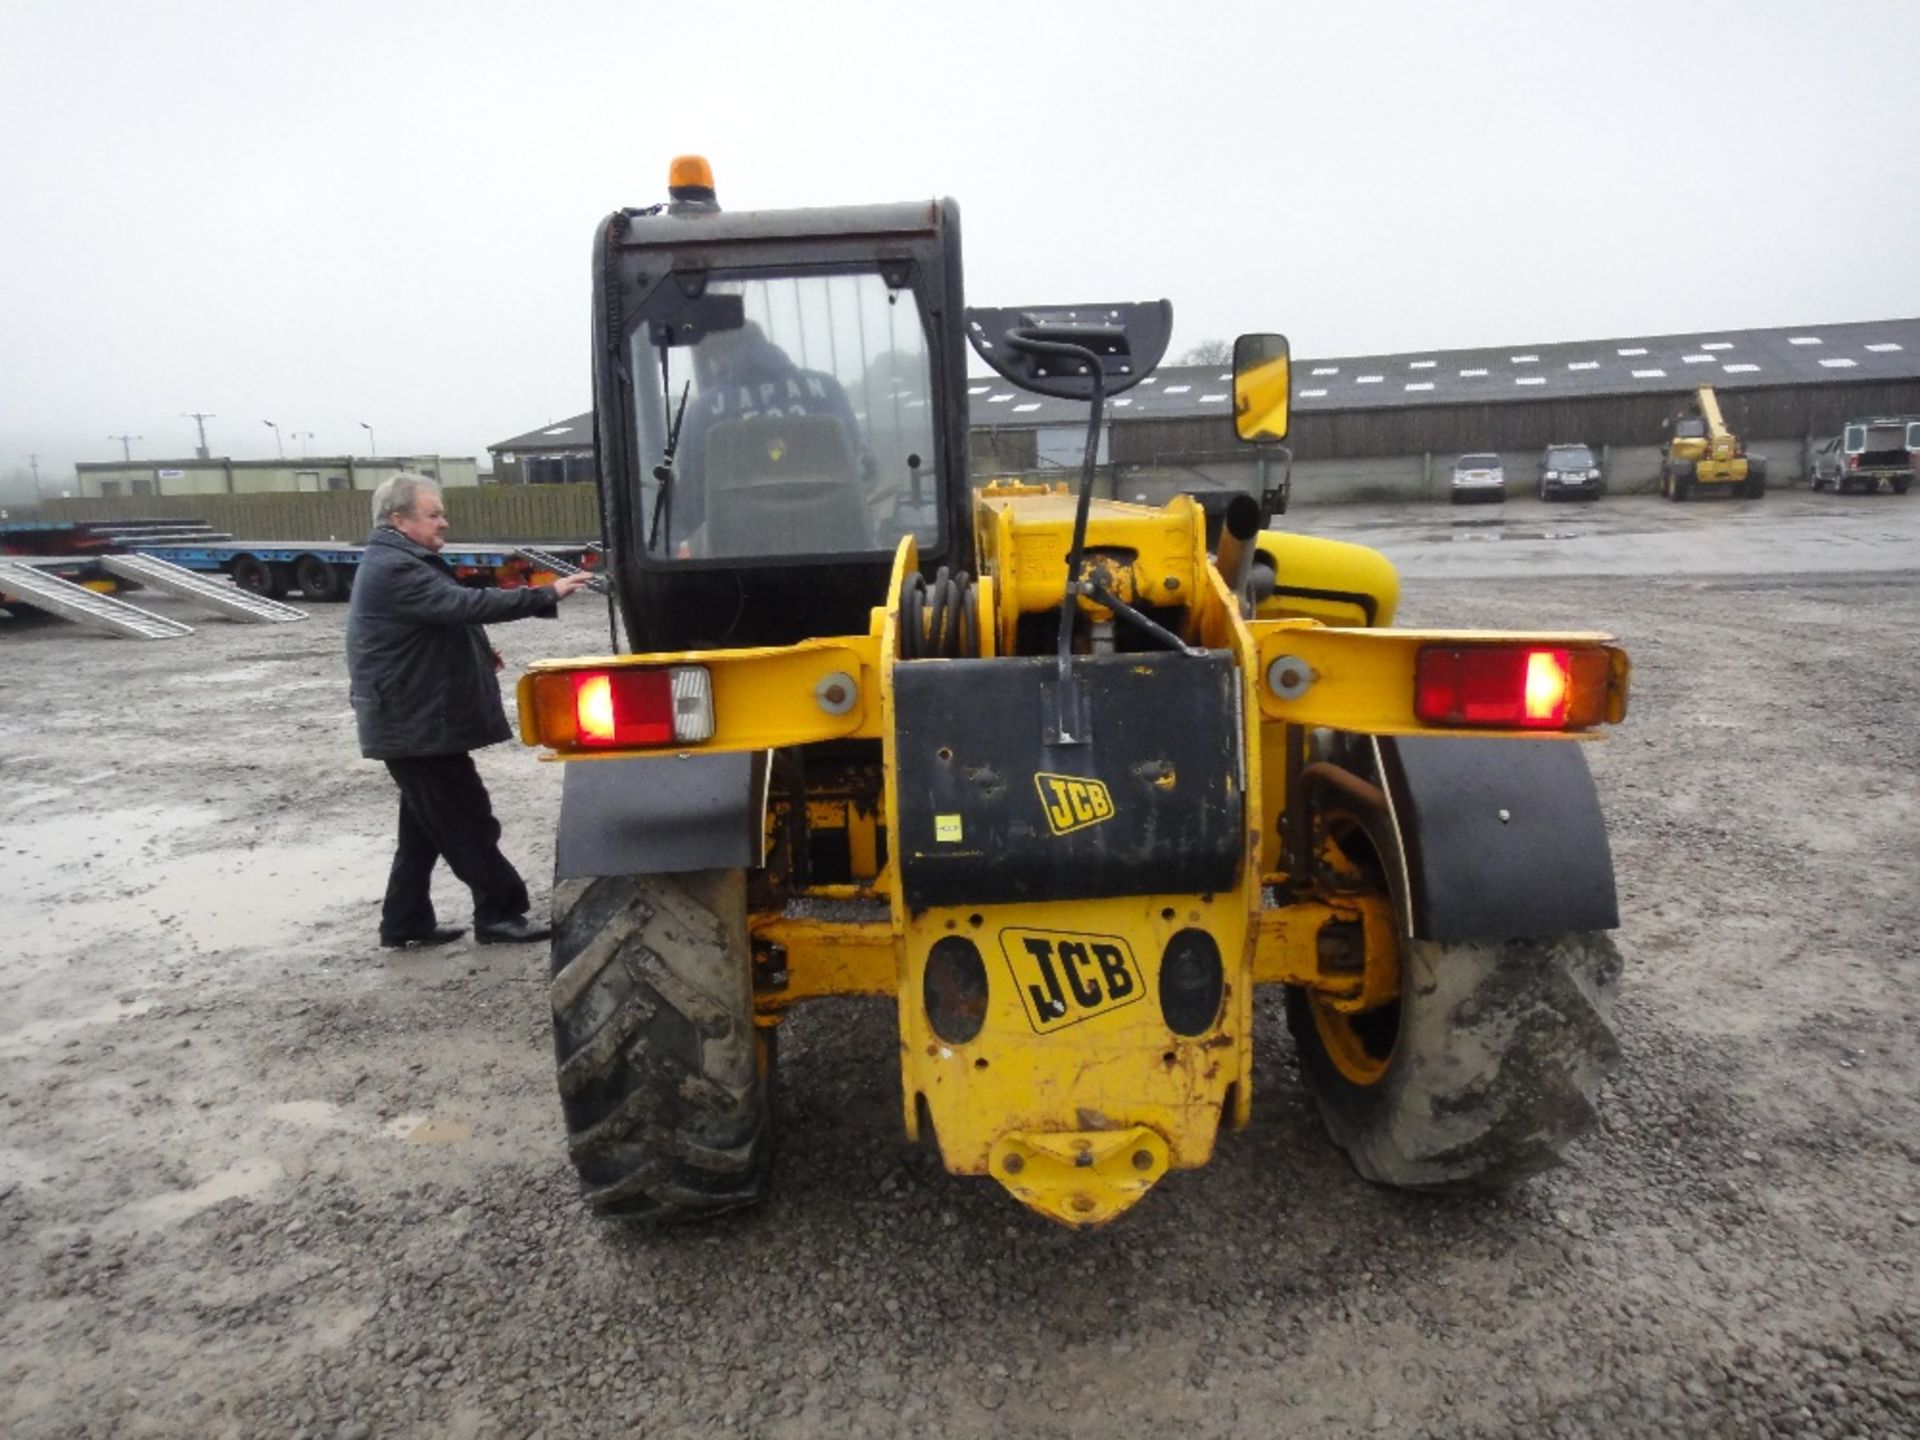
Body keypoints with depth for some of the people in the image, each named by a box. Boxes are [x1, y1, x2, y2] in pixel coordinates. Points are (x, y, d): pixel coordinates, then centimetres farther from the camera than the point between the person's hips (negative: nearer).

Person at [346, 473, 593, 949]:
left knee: (427, 827, 16)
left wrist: (476, 653, 11)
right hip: (417, 725, -11)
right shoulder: (393, 571, -19)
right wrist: (546, 595, -30)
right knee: (468, 822, -3)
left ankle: (405, 923, 24)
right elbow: (466, 604, -29)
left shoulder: (401, 565, 16)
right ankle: (499, 914, 6)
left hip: (417, 722, 11)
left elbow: (440, 617, 27)